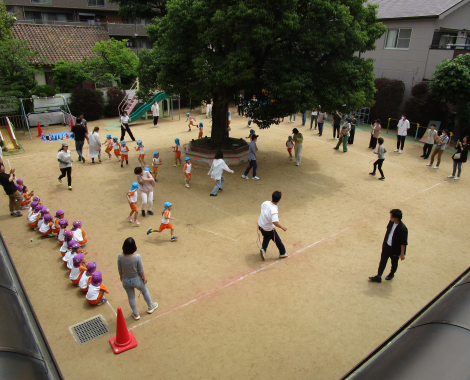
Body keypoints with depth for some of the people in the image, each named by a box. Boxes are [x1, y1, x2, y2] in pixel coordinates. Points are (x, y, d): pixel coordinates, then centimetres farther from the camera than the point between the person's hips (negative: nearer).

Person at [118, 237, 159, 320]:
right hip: (136, 279, -2)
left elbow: (120, 269, -4)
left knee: (131, 297, 23)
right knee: (145, 291, 27)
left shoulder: (120, 256, -20)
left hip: (126, 281, 2)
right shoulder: (137, 256, -28)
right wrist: (144, 277, 2)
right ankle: (150, 307, 49)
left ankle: (135, 314, 43)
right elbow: (141, 270, -16)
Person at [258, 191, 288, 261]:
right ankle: (282, 253, 36)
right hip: (268, 229, -6)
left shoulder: (266, 203, -13)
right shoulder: (274, 210, -34)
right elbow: (275, 222, -43)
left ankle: (263, 249, 15)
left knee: (266, 237, 32)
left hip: (260, 225, 6)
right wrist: (282, 228, -28)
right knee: (277, 240, 18)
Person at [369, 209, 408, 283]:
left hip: (395, 249, -5)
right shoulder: (391, 222, -10)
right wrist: (384, 242, 16)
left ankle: (392, 274, 46)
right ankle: (378, 277, 21)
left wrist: (402, 253, -15)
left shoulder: (402, 229, -30)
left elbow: (403, 243, -22)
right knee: (382, 261, 11)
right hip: (386, 246, 6)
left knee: (394, 262, 20)